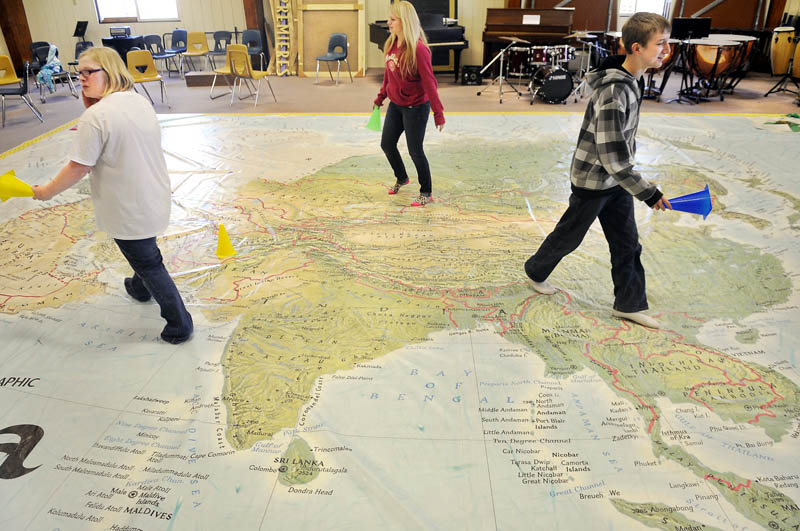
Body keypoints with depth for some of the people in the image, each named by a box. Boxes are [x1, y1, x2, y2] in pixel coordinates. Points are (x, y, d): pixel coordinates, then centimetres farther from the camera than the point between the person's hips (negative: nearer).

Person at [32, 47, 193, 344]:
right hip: (155, 198, 8)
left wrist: (46, 192, -5)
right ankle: (140, 288, 57)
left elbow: (78, 168, -19)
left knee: (147, 263, 6)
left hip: (128, 211, -8)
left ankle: (179, 325, 16)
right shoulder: (140, 102, 2)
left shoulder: (95, 116, -22)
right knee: (143, 252, 31)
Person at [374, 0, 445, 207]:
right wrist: (381, 96, 20)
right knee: (387, 144, 16)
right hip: (395, 105, 8)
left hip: (415, 108, -8)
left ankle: (426, 193, 20)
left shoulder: (418, 49, -22)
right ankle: (402, 178, 42)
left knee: (415, 150, 1)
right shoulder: (392, 43, 1)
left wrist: (438, 112, -20)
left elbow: (429, 82, -21)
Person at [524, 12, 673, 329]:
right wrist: (648, 193, -24)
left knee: (627, 244, 12)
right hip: (593, 181, -8)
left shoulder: (632, 79, 0)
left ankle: (629, 304, 26)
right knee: (568, 237, 13)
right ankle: (536, 271, 39)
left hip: (617, 180, 8)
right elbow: (613, 157, -31)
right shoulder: (614, 92, -30)